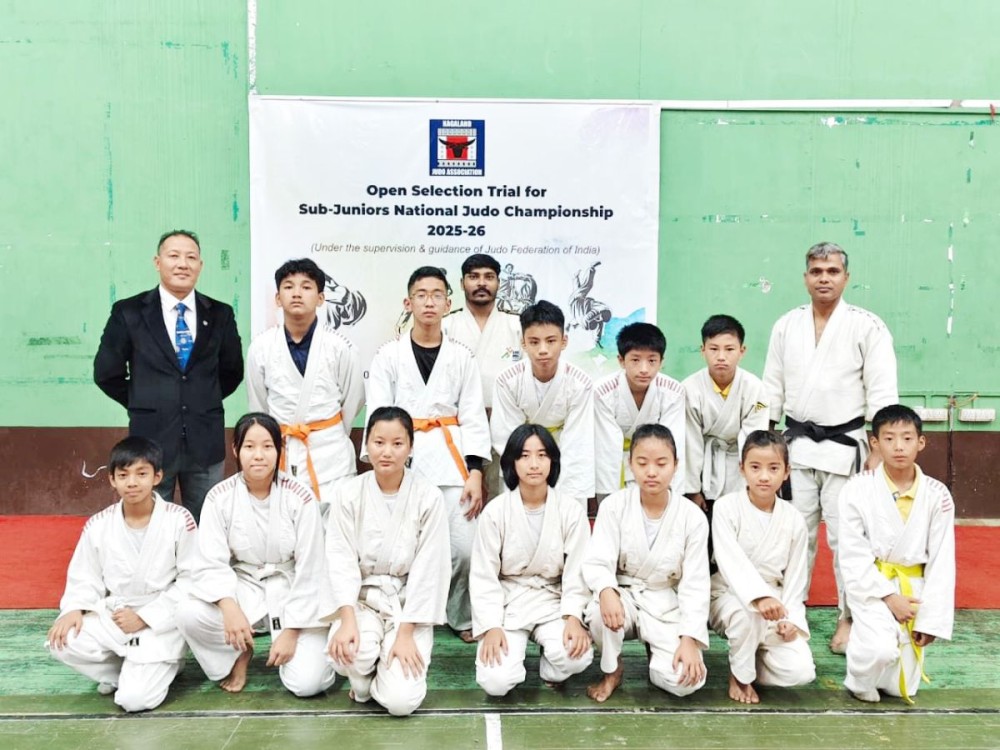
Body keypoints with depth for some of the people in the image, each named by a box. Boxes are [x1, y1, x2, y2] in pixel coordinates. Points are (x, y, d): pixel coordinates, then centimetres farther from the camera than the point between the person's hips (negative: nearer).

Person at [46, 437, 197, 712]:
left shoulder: (179, 520, -13)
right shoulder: (98, 526, -3)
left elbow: (192, 580, -10)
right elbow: (85, 578, 6)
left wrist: (144, 617, -14)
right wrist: (75, 609, -16)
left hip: (162, 623, -4)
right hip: (112, 617, 4)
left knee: (134, 698, -20)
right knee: (61, 642, -23)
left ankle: (159, 666, 15)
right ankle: (122, 671, 4)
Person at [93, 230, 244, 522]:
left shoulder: (220, 314, 4)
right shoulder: (128, 312, -2)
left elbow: (232, 371, 15)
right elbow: (106, 373, 4)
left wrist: (206, 401, 7)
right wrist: (143, 405, 4)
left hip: (205, 441, 2)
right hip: (152, 439, -1)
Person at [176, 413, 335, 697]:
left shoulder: (300, 499, -13)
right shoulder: (220, 497, -9)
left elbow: (309, 571, -11)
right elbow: (212, 564, -12)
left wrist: (291, 631, -14)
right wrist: (229, 607, -31)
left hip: (293, 593, -2)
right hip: (242, 589, 2)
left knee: (307, 682, -20)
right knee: (188, 614, -28)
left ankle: (285, 646, 16)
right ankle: (240, 654, 4)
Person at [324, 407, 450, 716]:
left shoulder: (429, 497, -10)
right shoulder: (348, 493, -6)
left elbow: (428, 569, -9)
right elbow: (341, 560, -9)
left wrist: (405, 633, -14)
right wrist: (348, 620, -23)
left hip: (409, 603, -1)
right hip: (361, 598, 1)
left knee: (401, 700, -19)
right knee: (352, 651, -32)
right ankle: (362, 681, 5)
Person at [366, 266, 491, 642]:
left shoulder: (462, 356, 8)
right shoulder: (388, 355, 4)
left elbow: (474, 418, 5)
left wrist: (475, 474, -4)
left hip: (451, 457, 1)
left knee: (465, 547, -5)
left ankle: (462, 618, 20)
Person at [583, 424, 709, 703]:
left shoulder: (692, 517, -10)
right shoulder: (614, 505, -11)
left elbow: (695, 583, -8)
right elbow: (597, 562, -17)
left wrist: (690, 639, -18)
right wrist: (606, 591, -41)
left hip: (668, 605, 0)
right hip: (624, 595, 0)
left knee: (684, 680, -22)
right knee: (600, 612, -37)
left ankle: (656, 649, 15)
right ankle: (612, 670, -3)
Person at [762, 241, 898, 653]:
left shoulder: (867, 326, -6)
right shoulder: (786, 325, 5)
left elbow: (882, 393, -8)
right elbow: (772, 388, 10)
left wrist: (878, 451, -11)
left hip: (845, 446, -3)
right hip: (797, 445, 3)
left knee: (846, 537, 3)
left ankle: (848, 618, 19)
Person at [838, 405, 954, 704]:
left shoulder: (937, 496, -6)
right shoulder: (857, 489, -12)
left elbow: (942, 562, -2)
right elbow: (853, 555, -10)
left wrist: (931, 620, -5)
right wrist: (888, 597, -17)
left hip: (913, 587, 3)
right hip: (871, 584, -3)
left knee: (902, 688, 6)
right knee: (879, 649, -30)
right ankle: (860, 683, 4)